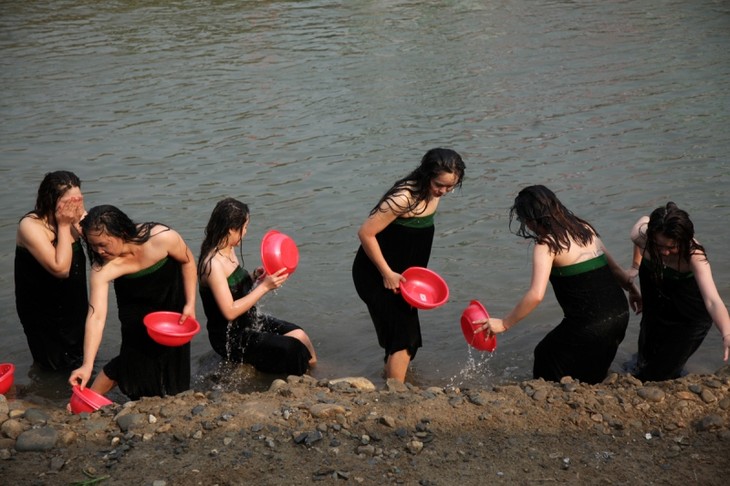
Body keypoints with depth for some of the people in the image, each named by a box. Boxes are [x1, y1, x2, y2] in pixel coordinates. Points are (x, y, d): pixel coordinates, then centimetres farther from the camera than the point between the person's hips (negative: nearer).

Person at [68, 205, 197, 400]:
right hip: (136, 309, -1)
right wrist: (87, 365, -41)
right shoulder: (102, 269, -33)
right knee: (135, 357, -9)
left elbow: (187, 261, -15)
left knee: (173, 355, 6)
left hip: (172, 300, 1)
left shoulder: (162, 238, -37)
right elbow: (96, 316, -35)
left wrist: (190, 303, -16)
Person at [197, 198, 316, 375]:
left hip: (248, 321, 9)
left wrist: (254, 278, -3)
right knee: (291, 348, -19)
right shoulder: (213, 264, -23)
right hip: (229, 338, -9)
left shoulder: (228, 251, 4)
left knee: (298, 335, -9)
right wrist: (264, 287, -25)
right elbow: (230, 312, -26)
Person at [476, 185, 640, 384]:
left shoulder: (546, 245, -12)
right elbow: (612, 267, 18)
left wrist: (504, 323, -14)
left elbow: (536, 295, -22)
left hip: (589, 324, -7)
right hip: (620, 314, 7)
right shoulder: (585, 229, 9)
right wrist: (632, 289, 32)